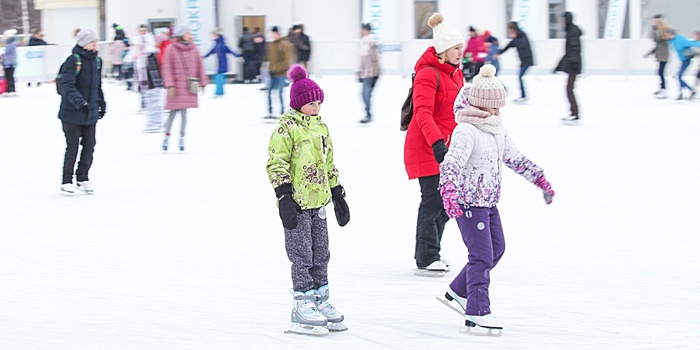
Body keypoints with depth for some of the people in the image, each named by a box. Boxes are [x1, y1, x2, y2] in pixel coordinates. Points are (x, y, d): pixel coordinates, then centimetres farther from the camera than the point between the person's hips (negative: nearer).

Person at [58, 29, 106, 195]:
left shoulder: (96, 61, 9)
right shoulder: (72, 61, -14)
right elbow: (68, 86, -22)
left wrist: (102, 104, 24)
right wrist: (80, 102, -34)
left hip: (90, 112, 6)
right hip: (72, 113, -6)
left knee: (89, 145, 8)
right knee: (72, 147, -2)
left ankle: (83, 178, 21)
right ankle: (67, 181, 7)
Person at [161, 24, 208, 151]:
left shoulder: (194, 49, 6)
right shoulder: (171, 49, -4)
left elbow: (200, 66, 11)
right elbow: (167, 68, -5)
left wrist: (203, 83, 9)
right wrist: (170, 85, -11)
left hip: (189, 87, 3)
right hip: (176, 86, -3)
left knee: (184, 113, 3)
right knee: (173, 112, 0)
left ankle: (182, 137, 11)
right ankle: (167, 136, 14)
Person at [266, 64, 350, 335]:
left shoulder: (320, 127, 13)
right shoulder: (286, 128, -10)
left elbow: (329, 163, 21)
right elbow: (276, 164, -13)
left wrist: (338, 194, 20)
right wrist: (284, 196, -19)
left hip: (318, 201, 7)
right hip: (296, 201, -7)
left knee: (321, 254, 11)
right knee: (302, 256, -3)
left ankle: (320, 301, 20)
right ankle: (303, 306, 3)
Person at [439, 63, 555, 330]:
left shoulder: (497, 130, 11)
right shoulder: (466, 131, -18)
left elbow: (515, 158, 22)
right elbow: (452, 163, -30)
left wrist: (540, 179, 24)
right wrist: (449, 190, -45)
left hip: (489, 202, 10)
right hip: (468, 203, -10)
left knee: (496, 249, 16)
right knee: (482, 255, -10)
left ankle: (458, 291, 29)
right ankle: (477, 312, -6)